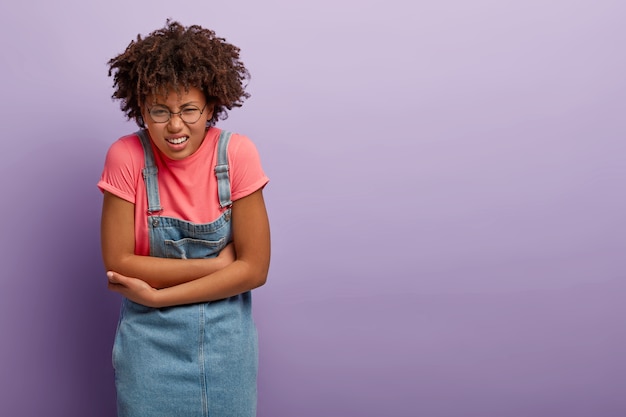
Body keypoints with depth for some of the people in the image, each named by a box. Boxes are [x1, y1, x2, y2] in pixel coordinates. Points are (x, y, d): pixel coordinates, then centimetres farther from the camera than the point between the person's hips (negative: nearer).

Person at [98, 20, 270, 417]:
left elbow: (255, 268, -13)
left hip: (226, 337, 1)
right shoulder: (127, 157, -12)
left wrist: (156, 295, -16)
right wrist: (215, 265, -16)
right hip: (149, 339, 0)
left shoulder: (236, 153, -13)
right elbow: (118, 263, -13)